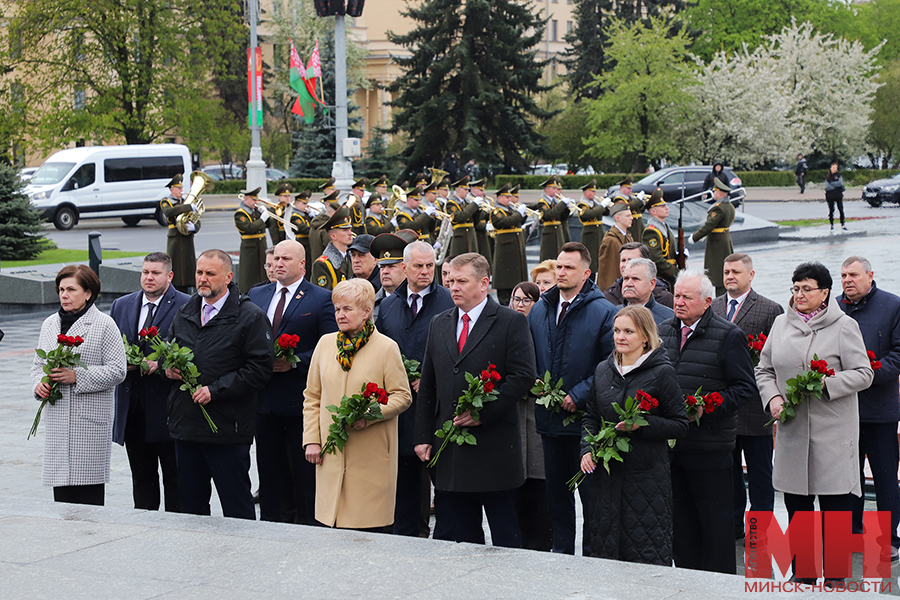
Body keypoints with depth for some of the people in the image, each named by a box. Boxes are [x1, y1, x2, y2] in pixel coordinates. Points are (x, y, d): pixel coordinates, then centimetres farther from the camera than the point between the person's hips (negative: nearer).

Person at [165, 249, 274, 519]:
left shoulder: (250, 317, -7)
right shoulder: (184, 314, 14)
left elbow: (260, 368, -13)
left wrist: (215, 390, -18)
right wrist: (169, 368, 3)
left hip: (228, 430, -6)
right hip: (185, 426, 6)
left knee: (237, 507, 0)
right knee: (190, 504, 13)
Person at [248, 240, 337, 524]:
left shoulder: (322, 299, -2)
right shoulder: (256, 296, 14)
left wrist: (294, 362, -17)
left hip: (300, 398, -5)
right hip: (264, 398, 5)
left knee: (303, 469, 0)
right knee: (269, 468, 10)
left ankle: (307, 523, 8)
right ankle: (271, 520, 18)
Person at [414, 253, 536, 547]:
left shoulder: (512, 322, -2)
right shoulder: (439, 324, 14)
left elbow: (523, 376, -10)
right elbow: (427, 386, 14)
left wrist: (483, 412, -17)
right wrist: (423, 436, 7)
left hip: (494, 446, -5)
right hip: (448, 450, 5)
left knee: (505, 533, 2)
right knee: (453, 532, 7)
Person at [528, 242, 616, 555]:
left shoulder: (602, 311, -7)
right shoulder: (539, 310, 10)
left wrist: (578, 395, -15)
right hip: (549, 417, 5)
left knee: (590, 491, 2)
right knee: (556, 491, 13)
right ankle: (561, 551, 23)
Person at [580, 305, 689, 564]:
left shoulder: (662, 373, -6)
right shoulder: (603, 370, 10)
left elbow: (679, 426, -5)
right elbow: (590, 416, 20)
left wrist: (642, 424, -18)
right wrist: (587, 449, 3)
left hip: (647, 473, -5)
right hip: (606, 473, 5)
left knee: (646, 551, -3)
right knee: (604, 547, 7)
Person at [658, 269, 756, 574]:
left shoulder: (728, 336, -7)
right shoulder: (663, 332, 11)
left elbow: (745, 388, -8)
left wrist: (704, 409, -18)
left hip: (709, 445, -5)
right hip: (671, 443, 6)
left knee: (715, 521, 0)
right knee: (680, 519, 12)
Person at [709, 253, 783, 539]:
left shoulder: (770, 310, -3)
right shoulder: (711, 308, 11)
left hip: (754, 405, -4)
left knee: (760, 475, 4)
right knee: (727, 470, 12)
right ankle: (732, 525, 21)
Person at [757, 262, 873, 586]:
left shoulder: (844, 326, -3)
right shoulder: (781, 323, 11)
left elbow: (863, 374, -5)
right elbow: (764, 370, 16)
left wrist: (827, 383, -19)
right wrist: (772, 398, -2)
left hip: (833, 430, -4)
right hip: (792, 430, 4)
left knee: (835, 505, -1)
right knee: (796, 504, 9)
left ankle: (835, 576, 8)